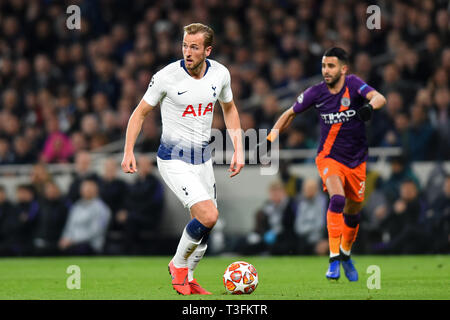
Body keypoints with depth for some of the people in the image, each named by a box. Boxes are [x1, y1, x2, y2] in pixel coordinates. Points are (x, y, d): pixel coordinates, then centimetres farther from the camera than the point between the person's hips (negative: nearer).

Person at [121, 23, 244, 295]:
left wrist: (239, 149, 9)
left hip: (203, 158, 6)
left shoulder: (220, 74, -3)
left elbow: (229, 109, 15)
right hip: (173, 159, -6)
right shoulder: (166, 76, -16)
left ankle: (187, 279, 31)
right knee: (209, 216, -20)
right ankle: (178, 264, 4)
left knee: (204, 226, 9)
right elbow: (141, 112, -4)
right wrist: (128, 152, -11)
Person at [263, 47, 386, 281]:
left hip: (356, 161, 1)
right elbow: (290, 114, 7)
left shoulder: (353, 84, -12)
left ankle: (345, 254, 40)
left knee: (353, 212, 12)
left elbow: (380, 98, -29)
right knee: (337, 199, -27)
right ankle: (334, 259, -25)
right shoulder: (316, 92, -8)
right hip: (329, 157, -1)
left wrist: (370, 106, -51)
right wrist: (269, 140, 2)